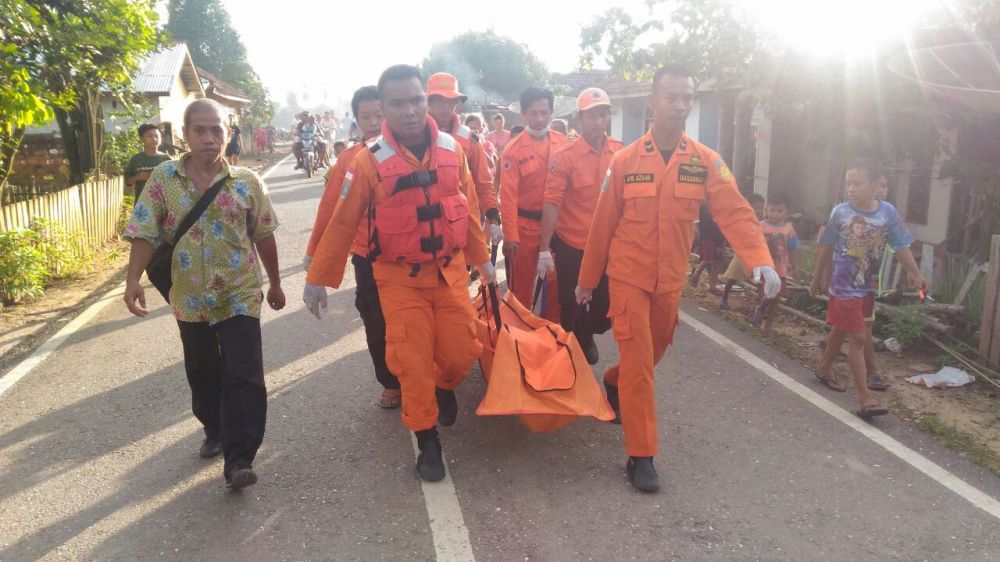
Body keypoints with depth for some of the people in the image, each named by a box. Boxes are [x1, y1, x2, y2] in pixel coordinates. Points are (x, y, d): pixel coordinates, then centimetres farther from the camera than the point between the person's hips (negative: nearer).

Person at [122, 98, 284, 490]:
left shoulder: (247, 182, -3)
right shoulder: (163, 179, -2)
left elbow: (264, 236, 5)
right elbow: (145, 233, -4)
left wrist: (275, 283, 11)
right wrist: (133, 280, -16)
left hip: (240, 295, -2)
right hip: (190, 298, 2)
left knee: (243, 376, -8)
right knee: (203, 374, 17)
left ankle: (239, 460, -2)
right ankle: (215, 431, 40)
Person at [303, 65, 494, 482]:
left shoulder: (452, 149, -3)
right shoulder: (369, 161, -12)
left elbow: (469, 209, 8)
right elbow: (342, 224, -6)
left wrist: (481, 258, 15)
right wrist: (317, 278, -4)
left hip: (450, 270, 3)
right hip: (400, 277, -3)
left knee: (461, 352, 5)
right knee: (412, 360, -1)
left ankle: (444, 387, 40)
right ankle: (427, 439, 18)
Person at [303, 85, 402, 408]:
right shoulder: (349, 159, 0)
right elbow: (330, 207, 3)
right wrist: (313, 251, 6)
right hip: (367, 257, 2)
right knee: (376, 324, 11)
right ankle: (391, 384, 28)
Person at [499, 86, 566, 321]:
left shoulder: (562, 143, 1)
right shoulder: (514, 149, -9)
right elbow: (508, 196, -11)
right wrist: (510, 236, -15)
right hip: (525, 225, -3)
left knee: (556, 282, 14)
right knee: (521, 285, 8)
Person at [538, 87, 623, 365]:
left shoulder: (621, 151, -1)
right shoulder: (564, 155, -13)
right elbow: (552, 203, -15)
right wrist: (545, 250, -17)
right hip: (571, 245, -3)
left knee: (606, 303, 11)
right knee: (570, 304, 11)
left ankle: (585, 336, 42)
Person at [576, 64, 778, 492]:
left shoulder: (706, 161, -4)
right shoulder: (625, 160, -7)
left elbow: (735, 212, -14)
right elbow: (603, 224, -2)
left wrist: (760, 259, -30)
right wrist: (587, 279, 3)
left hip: (670, 280, 3)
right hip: (628, 276, -3)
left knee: (655, 350, 20)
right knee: (638, 361, -4)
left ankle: (614, 383, 51)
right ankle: (641, 455, 6)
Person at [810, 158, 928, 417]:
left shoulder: (888, 212, -8)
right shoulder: (840, 212, -13)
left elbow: (901, 246, -1)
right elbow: (827, 249, -2)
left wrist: (916, 274, -8)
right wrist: (818, 279, 6)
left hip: (869, 286, 4)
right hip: (845, 286, -4)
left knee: (840, 330, 21)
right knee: (857, 338, -7)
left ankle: (824, 368, 44)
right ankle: (865, 398, -5)